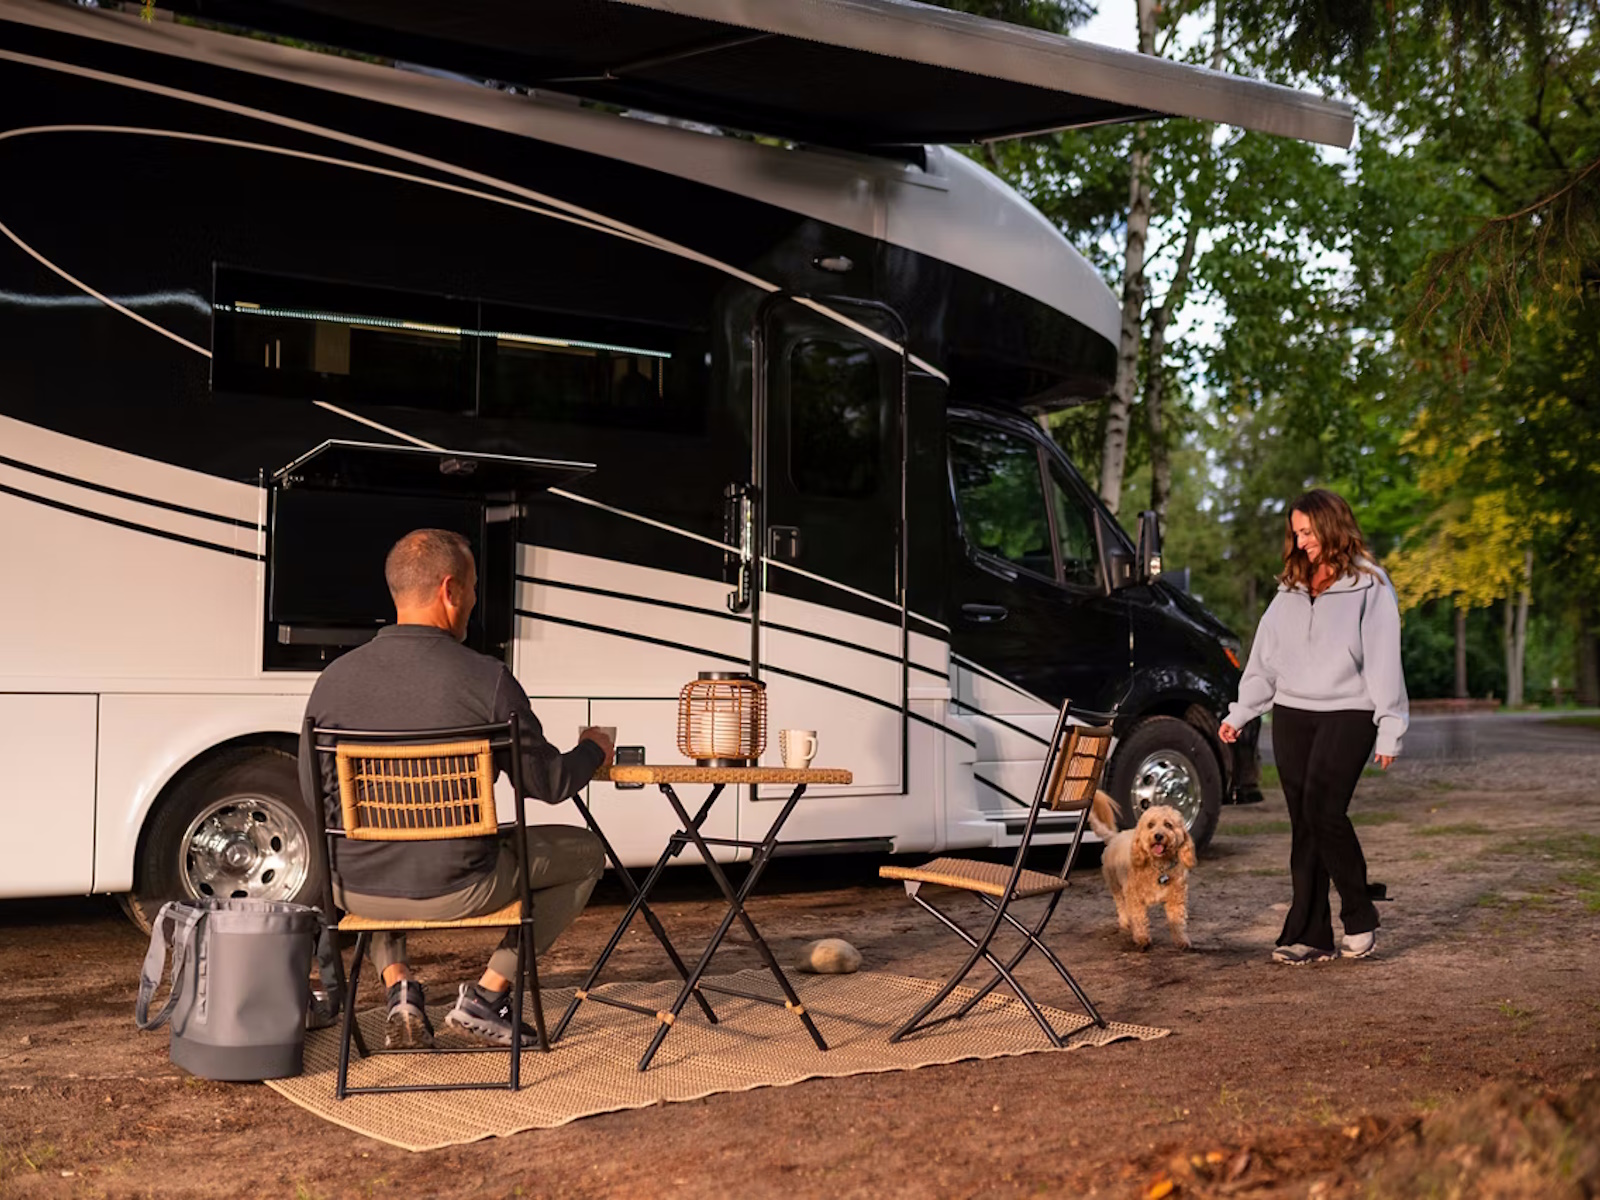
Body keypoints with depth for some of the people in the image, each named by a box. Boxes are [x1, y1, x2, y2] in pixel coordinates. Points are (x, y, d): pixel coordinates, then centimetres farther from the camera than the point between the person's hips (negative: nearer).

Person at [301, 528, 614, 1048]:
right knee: (586, 854, 20)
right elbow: (549, 783, -7)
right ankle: (486, 995, 15)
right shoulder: (487, 679, -16)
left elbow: (315, 796, 6)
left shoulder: (335, 679, -5)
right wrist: (592, 751, 15)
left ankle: (398, 986, 20)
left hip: (357, 891, 4)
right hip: (456, 891, -4)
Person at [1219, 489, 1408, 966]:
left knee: (1323, 808, -19)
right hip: (1291, 715, 6)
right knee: (1303, 823, 3)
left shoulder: (1369, 585, -2)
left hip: (1347, 712, -6)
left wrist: (1389, 729, -8)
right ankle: (1310, 934, 6)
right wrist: (1239, 713, 16)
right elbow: (1265, 655, 19)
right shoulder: (1291, 588, 16)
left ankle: (1359, 916, -2)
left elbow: (1384, 660, -5)